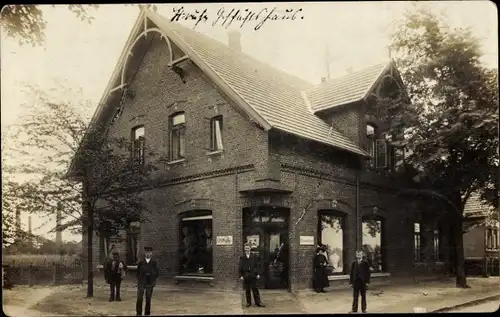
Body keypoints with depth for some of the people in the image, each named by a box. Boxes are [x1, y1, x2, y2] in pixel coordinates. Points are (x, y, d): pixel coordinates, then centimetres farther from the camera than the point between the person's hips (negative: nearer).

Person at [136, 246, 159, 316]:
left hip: (150, 284, 0)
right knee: (139, 299, -7)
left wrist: (150, 274, -9)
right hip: (141, 283, 0)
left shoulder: (154, 263, 3)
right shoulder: (140, 262, 4)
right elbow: (138, 273, 6)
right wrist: (139, 281, -1)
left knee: (148, 299, 3)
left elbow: (157, 273, 4)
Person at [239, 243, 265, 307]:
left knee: (255, 289, 1)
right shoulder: (242, 257, 4)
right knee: (247, 290, 5)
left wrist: (257, 274, -1)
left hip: (253, 275, 0)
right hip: (245, 275, 0)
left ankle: (258, 302, 5)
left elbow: (257, 265, 5)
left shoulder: (254, 256, 6)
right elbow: (240, 267, 2)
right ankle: (248, 302, 14)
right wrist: (241, 275, -4)